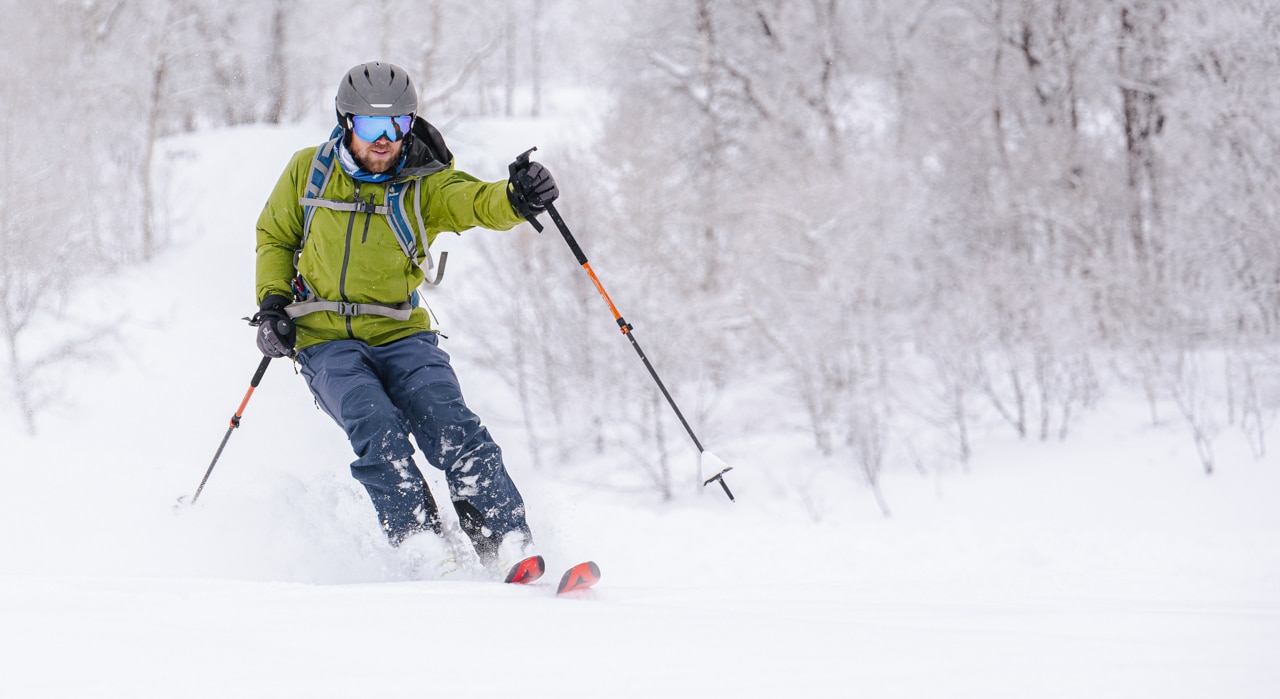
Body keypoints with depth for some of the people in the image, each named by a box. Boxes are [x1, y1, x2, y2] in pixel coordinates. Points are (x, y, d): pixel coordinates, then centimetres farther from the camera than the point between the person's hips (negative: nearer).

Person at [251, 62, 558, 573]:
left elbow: (477, 201, -24)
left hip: (402, 334, 0)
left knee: (450, 425, -22)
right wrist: (273, 301, 1)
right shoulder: (308, 171, 1)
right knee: (376, 427, -26)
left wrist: (515, 200, -48)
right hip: (326, 341, 0)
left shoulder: (424, 185, -4)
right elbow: (275, 237, 17)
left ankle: (510, 545, -26)